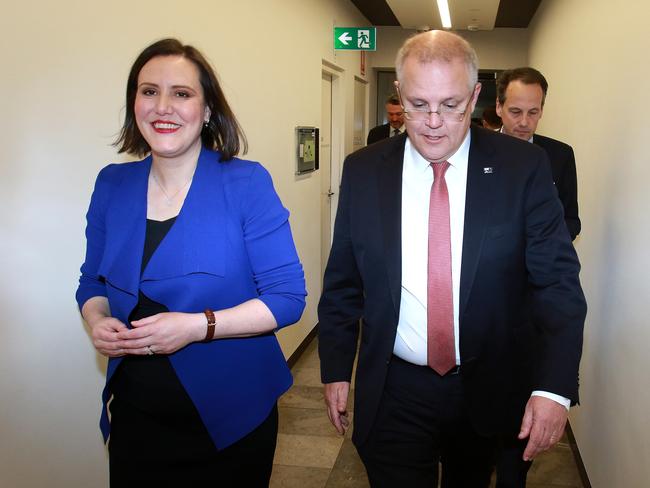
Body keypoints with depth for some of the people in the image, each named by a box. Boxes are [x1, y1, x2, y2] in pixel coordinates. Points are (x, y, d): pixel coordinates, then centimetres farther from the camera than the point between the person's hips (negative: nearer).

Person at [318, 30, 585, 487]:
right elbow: (342, 282, 2)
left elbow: (558, 280, -9)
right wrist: (336, 369, 3)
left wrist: (554, 387, -18)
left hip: (487, 392, 1)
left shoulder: (523, 167, -10)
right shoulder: (363, 170, -5)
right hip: (393, 394, -1)